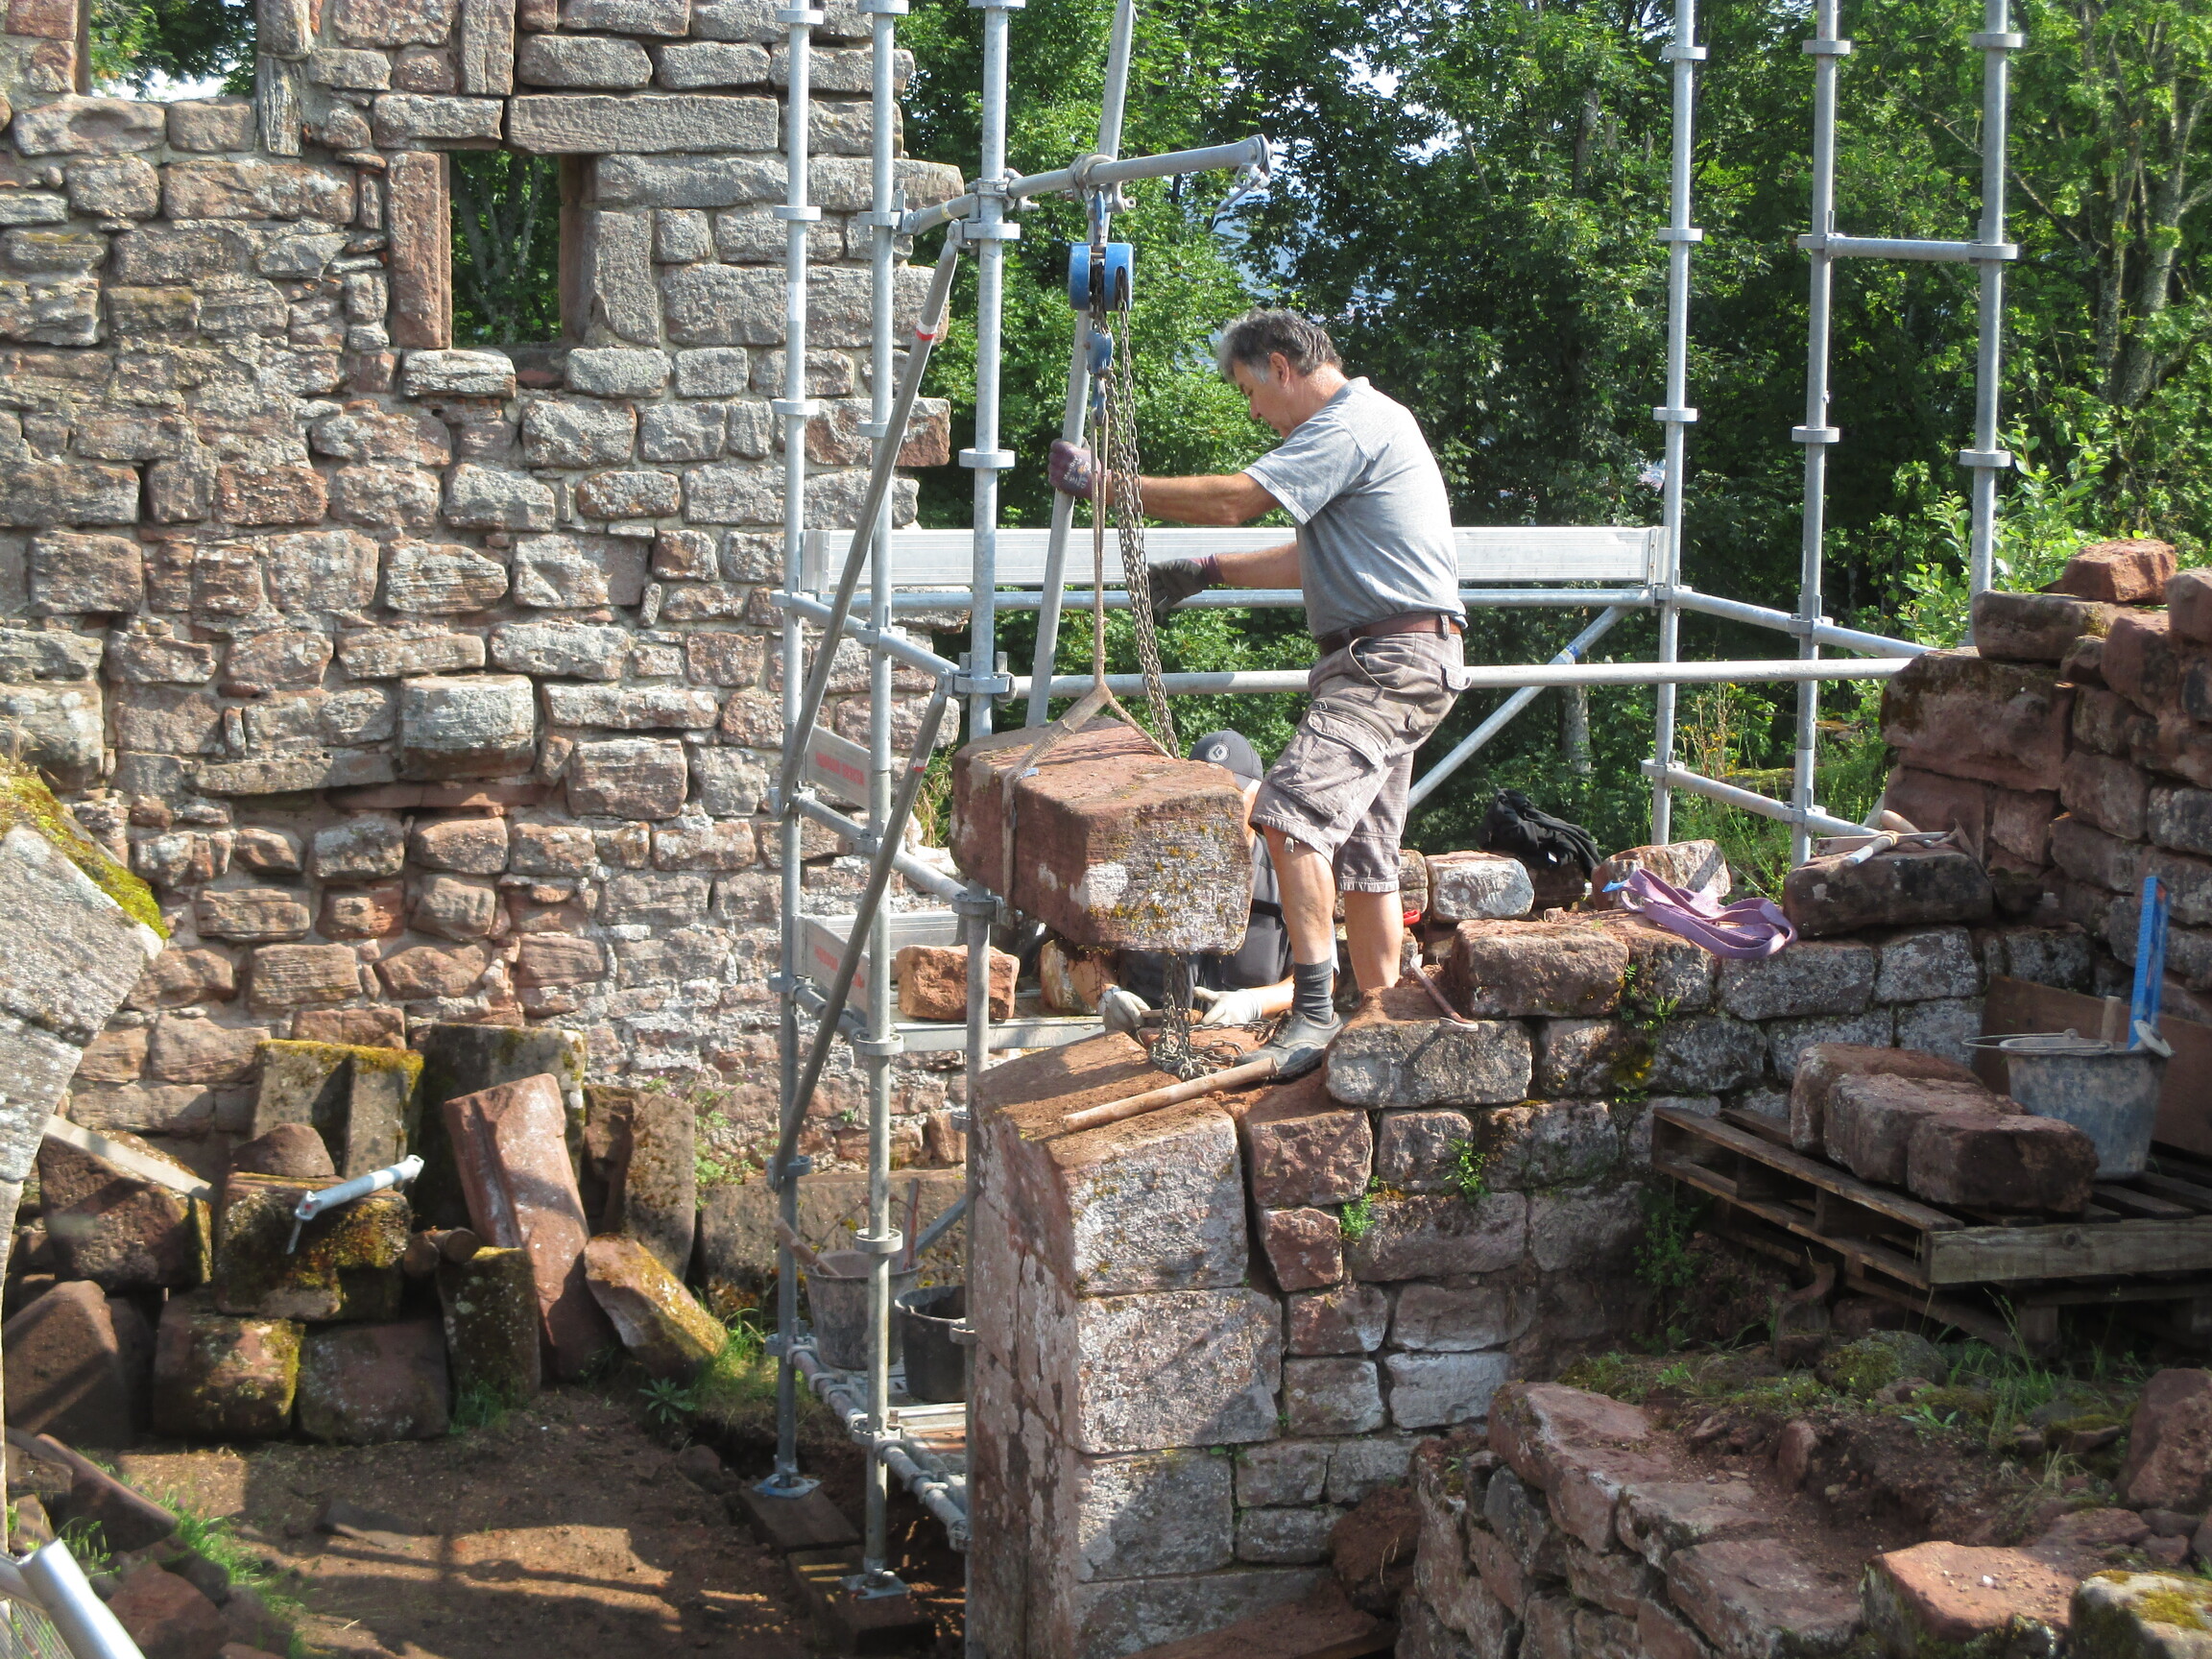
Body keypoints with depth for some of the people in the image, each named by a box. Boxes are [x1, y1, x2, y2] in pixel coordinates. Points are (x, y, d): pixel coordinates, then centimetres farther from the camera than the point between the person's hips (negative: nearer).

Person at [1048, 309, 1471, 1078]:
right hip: (1385, 664, 11)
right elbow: (1310, 559, 29)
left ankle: (1313, 1005, -24)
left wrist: (1103, 482, -13)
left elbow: (1230, 500, -20)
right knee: (1361, 851, 12)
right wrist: (1206, 573, 24)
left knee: (1292, 810, -23)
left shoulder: (1352, 425, -13)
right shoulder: (1363, 424, 22)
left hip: (1394, 660, -11)